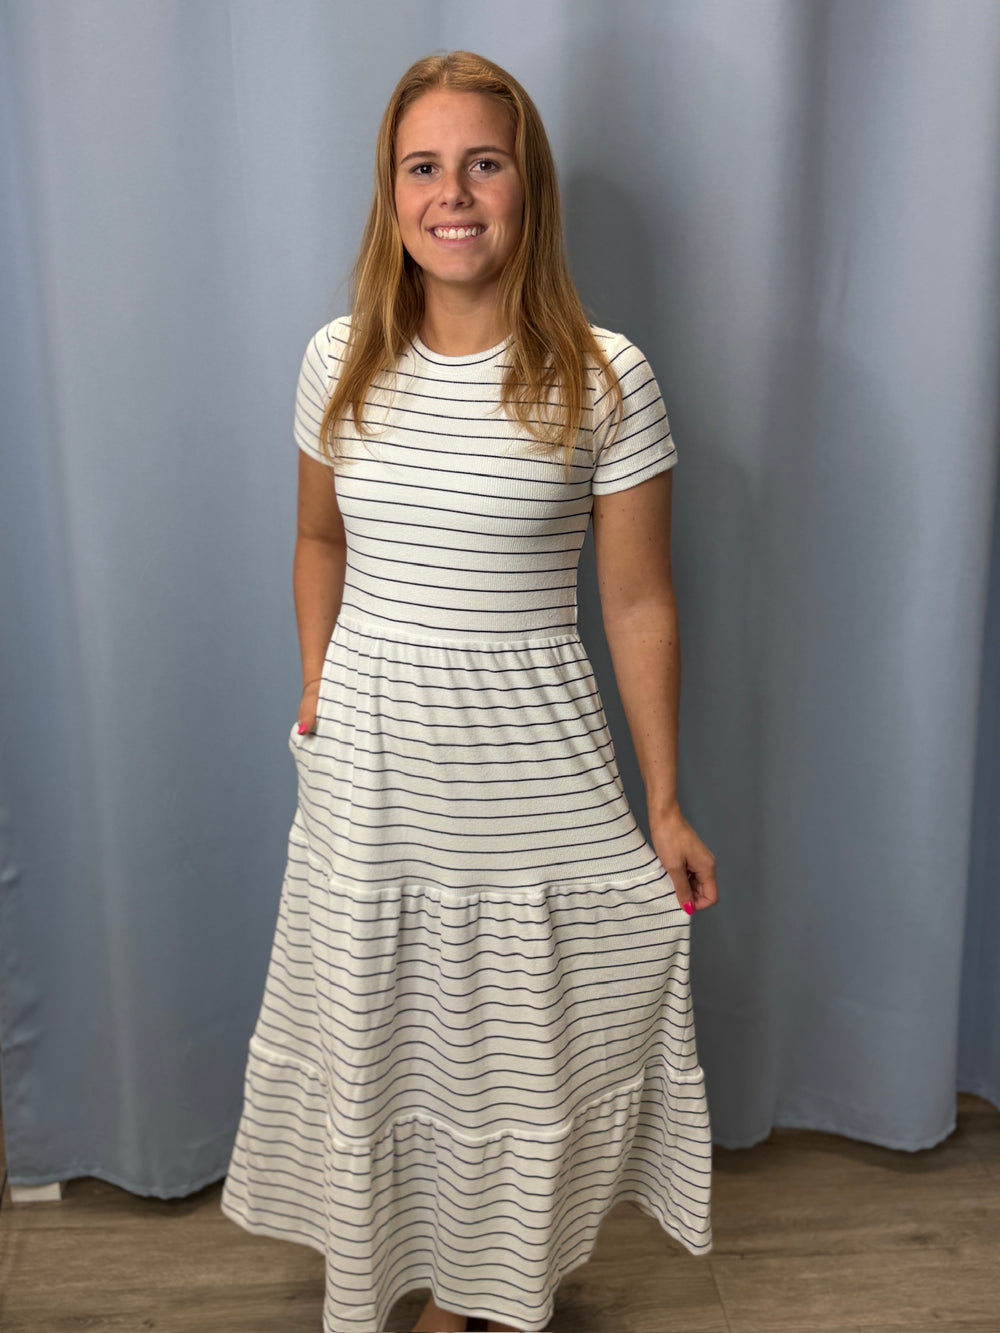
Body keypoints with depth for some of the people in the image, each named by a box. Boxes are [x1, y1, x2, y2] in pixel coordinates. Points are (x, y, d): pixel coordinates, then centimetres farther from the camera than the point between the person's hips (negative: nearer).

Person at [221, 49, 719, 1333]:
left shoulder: (603, 376, -11)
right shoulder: (340, 359, -1)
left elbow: (638, 604, -6)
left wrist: (665, 806, -3)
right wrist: (316, 692, 6)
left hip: (530, 765, -2)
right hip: (370, 754, 3)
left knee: (518, 1042, 13)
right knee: (374, 1030, 16)